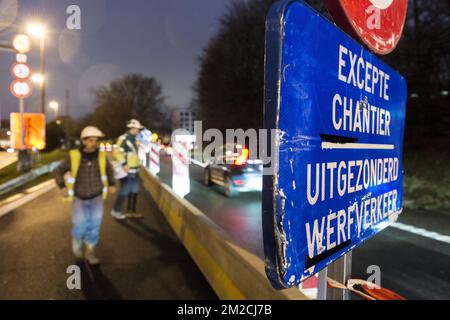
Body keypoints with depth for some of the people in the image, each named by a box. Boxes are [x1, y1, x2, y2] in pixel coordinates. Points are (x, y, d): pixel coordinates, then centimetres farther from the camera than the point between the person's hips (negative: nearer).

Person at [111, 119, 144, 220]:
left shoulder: (133, 139, 16)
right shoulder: (123, 138, -13)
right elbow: (117, 152, -20)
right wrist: (124, 164, -22)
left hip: (135, 170, 9)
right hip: (127, 170, -9)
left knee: (134, 191, 12)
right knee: (124, 191, -4)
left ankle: (131, 211, 23)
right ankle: (116, 210, 10)